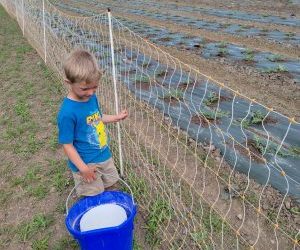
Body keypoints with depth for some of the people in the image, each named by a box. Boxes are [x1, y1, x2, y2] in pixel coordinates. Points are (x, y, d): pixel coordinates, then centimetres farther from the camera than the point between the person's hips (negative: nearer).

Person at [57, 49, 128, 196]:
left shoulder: (92, 97, -6)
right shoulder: (67, 112, -29)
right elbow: (67, 144, -21)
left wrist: (116, 117, 6)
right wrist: (83, 168, -21)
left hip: (104, 156, 7)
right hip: (86, 163, -7)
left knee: (112, 187, 26)